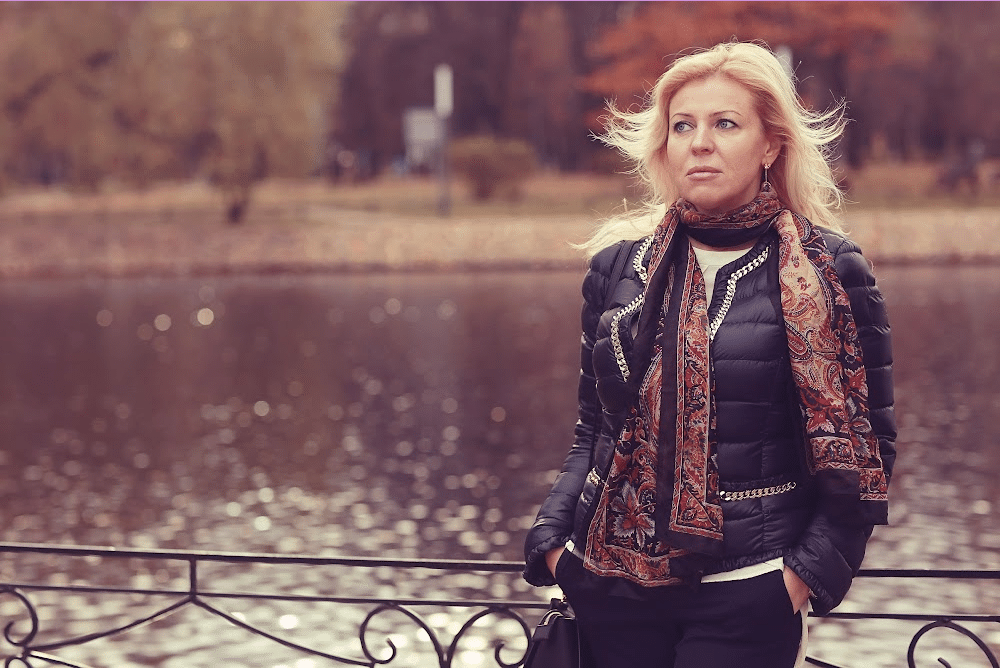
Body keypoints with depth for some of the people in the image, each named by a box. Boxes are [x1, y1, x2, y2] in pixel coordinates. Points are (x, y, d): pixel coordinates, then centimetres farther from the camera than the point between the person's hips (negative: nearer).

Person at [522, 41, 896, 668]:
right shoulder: (619, 264, 7)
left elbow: (865, 445, -1)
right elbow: (593, 433, 13)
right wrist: (552, 540, 0)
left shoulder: (827, 273, -3)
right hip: (613, 588, 3)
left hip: (747, 597, -3)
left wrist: (811, 571, -10)